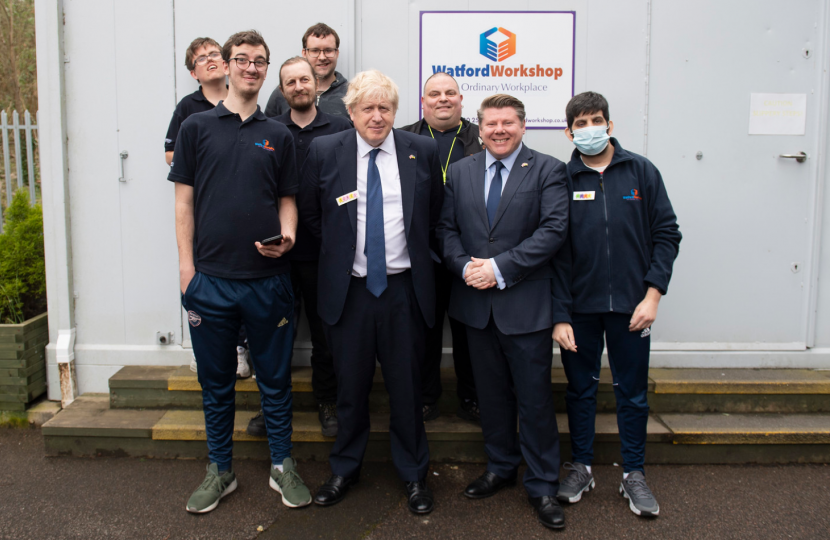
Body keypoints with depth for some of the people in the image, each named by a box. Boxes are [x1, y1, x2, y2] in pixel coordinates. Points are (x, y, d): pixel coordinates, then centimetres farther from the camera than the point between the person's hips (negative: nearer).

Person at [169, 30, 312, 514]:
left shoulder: (278, 135, 9)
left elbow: (287, 199, 11)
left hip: (268, 277, 1)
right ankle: (220, 470, 27)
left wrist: (286, 236, -11)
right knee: (216, 381, 11)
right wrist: (187, 266, -3)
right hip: (210, 277, 0)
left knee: (276, 377, 9)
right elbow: (185, 200, 4)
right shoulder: (197, 127, 6)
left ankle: (282, 465, 25)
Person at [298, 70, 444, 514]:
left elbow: (435, 213, 12)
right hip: (347, 289, 0)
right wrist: (340, 248, 7)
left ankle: (413, 473, 29)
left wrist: (415, 250, 7)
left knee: (406, 385, 10)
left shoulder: (422, 151, 0)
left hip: (404, 288, 0)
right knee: (350, 385, 12)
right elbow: (310, 214, 10)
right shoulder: (324, 152, -2)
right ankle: (345, 469, 33)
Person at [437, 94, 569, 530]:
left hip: (526, 304, -4)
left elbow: (553, 230, -12)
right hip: (476, 303, 4)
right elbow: (446, 229, 8)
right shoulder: (459, 172, 10)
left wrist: (500, 268, -17)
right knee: (491, 393, 16)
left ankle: (542, 484, 19)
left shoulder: (547, 171, -2)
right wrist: (466, 266, -11)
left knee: (534, 397, 4)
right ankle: (500, 467, 34)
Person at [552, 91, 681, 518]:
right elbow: (555, 252, -2)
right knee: (580, 389, 12)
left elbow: (666, 234, 2)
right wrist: (560, 315, -7)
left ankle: (633, 474, 25)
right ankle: (581, 467, 28)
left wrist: (653, 294, -7)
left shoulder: (641, 171, 1)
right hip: (580, 306, 0)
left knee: (633, 393, 9)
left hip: (630, 305, 0)